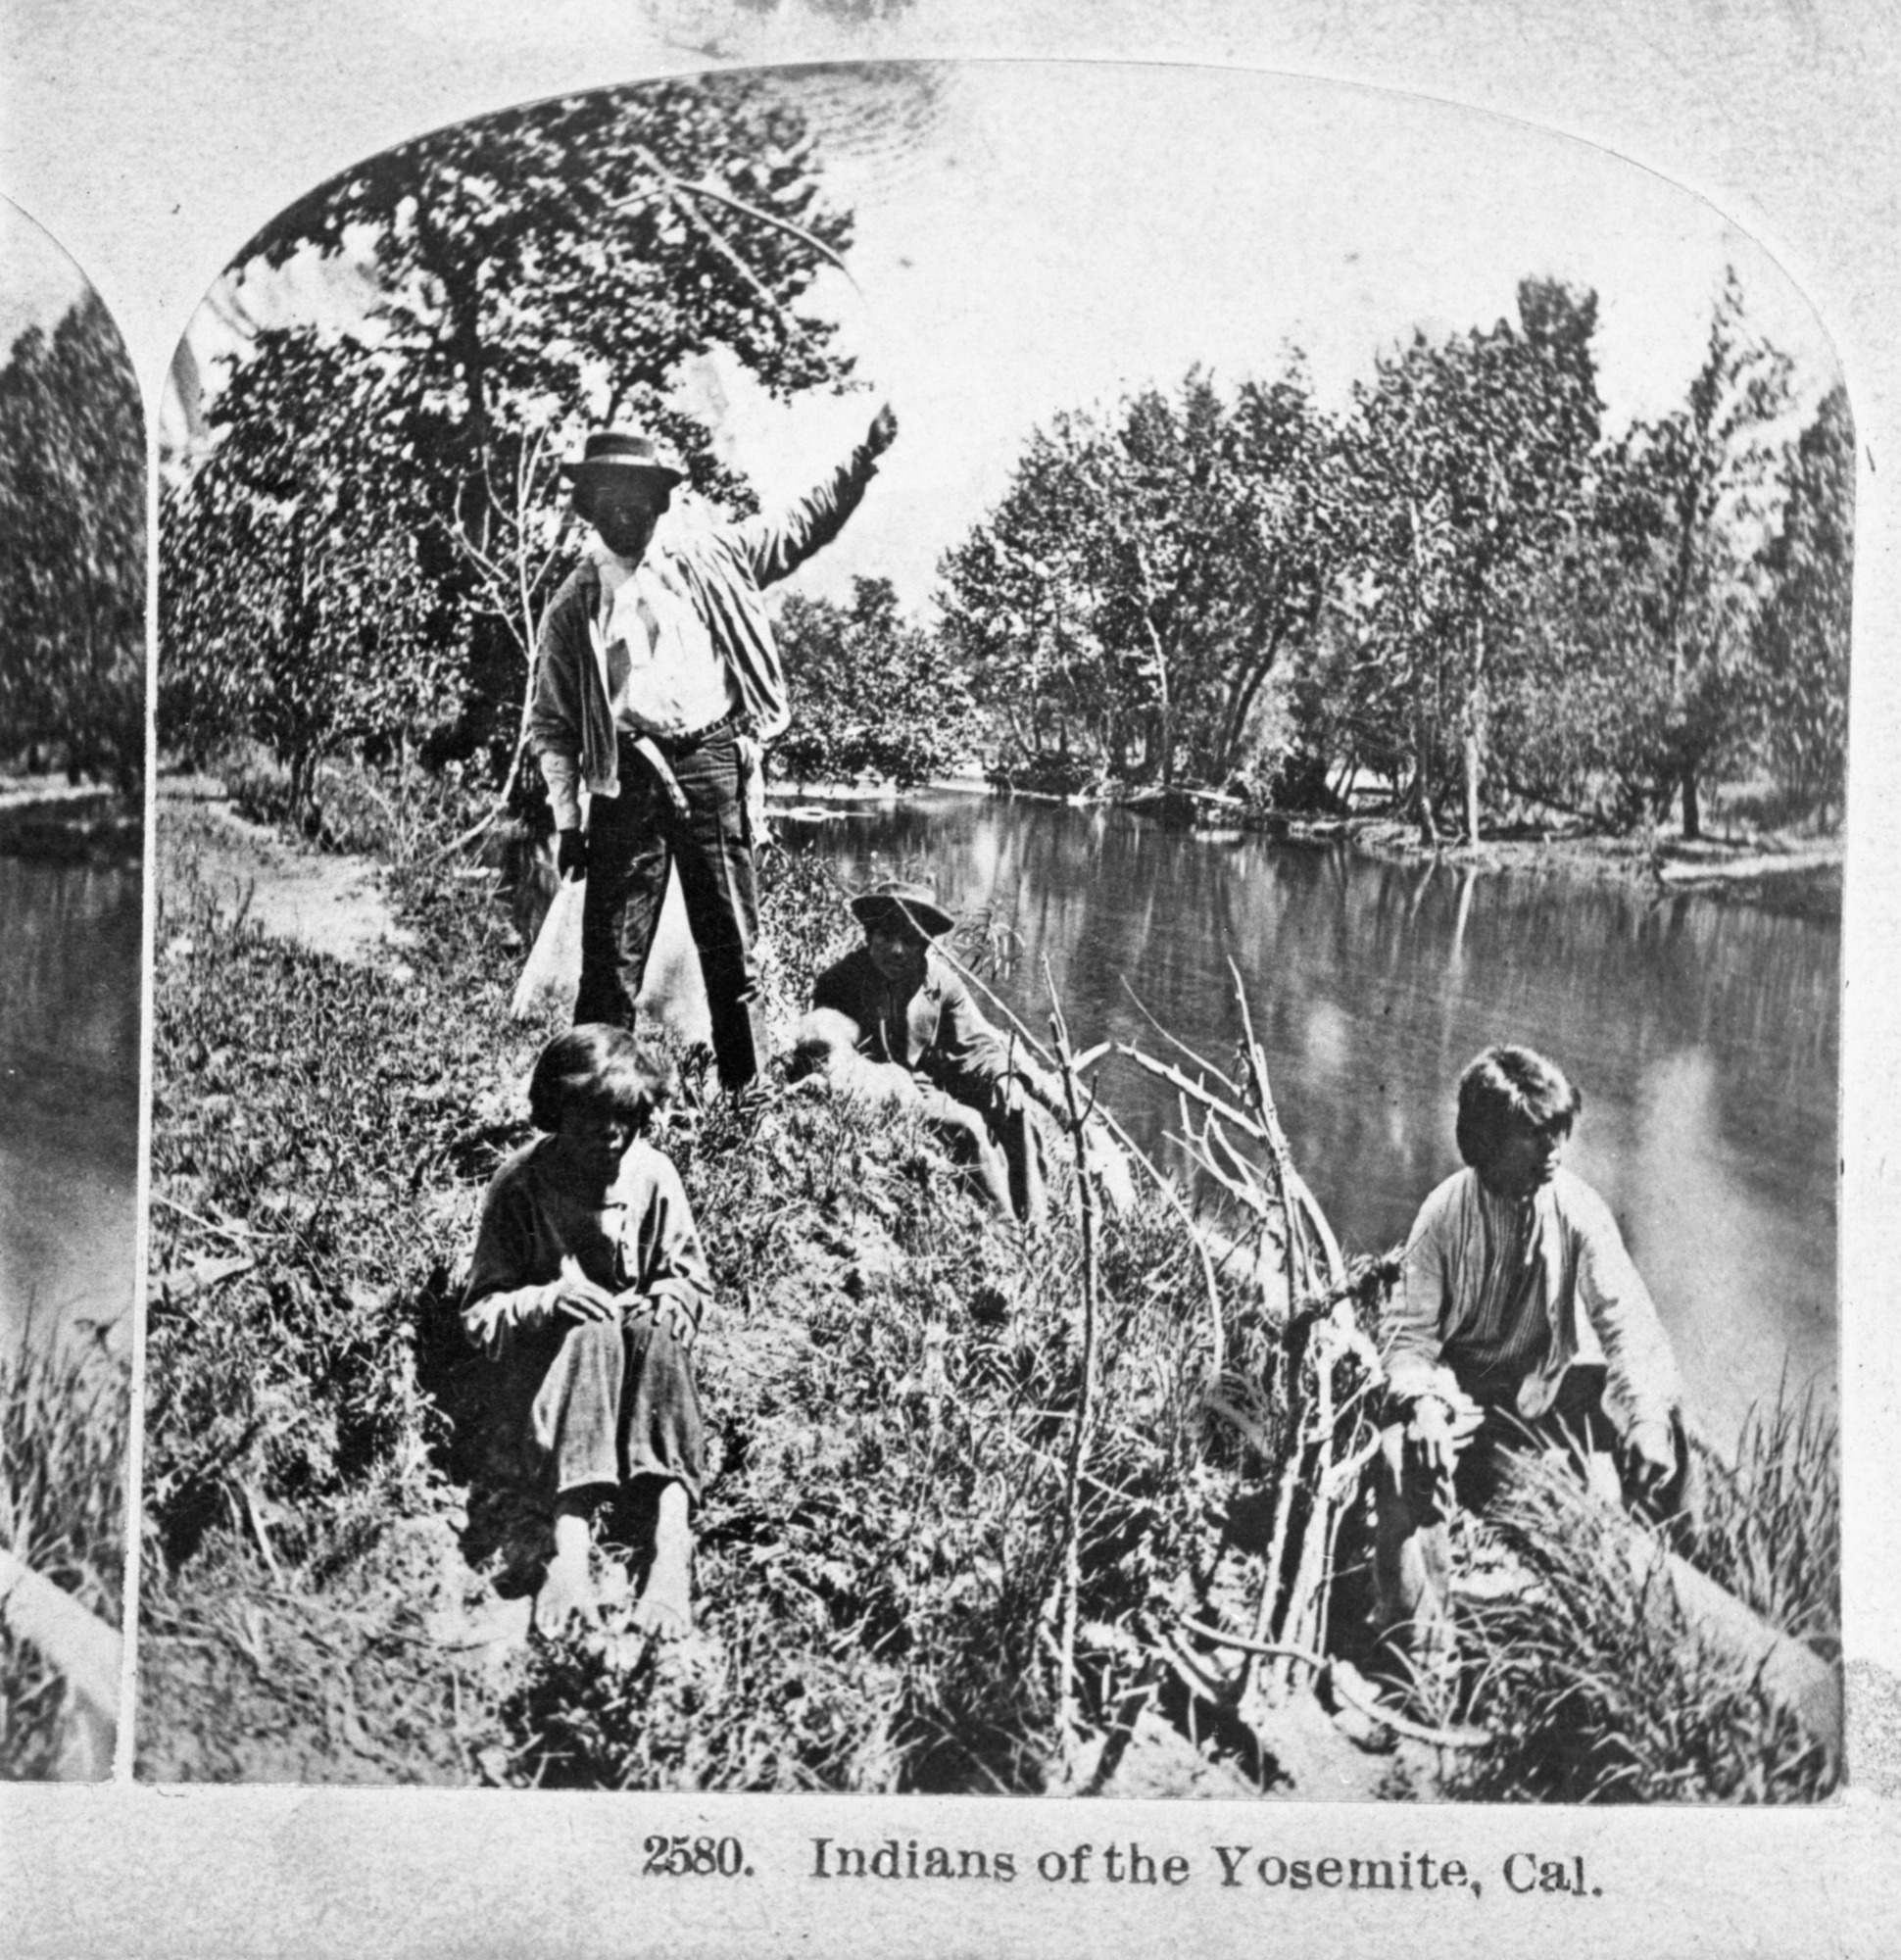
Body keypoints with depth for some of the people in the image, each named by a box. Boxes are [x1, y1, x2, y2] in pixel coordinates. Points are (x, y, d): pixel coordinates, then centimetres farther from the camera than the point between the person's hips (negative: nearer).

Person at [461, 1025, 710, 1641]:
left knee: (654, 1331, -34)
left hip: (636, 1351, 2)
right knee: (591, 1337, -37)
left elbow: (690, 1278, 11)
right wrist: (547, 1300, -23)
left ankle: (673, 1551, -50)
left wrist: (662, 1306, -13)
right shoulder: (519, 1186, -5)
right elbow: (479, 1314, -4)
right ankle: (570, 1553, -53)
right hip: (542, 1357, -2)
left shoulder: (653, 1176, 0)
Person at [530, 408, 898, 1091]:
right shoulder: (574, 605, 6)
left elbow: (801, 528, 16)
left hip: (712, 763, 1)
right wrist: (565, 819, 4)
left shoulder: (706, 554, 9)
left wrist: (863, 459, 8)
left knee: (732, 946, 6)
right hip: (626, 776, -1)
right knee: (610, 960, -1)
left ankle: (750, 1097, 14)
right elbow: (552, 723, 8)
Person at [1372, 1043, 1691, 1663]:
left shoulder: (1579, 1210, -10)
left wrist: (1648, 1414, -35)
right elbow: (1412, 1334, -11)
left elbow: (1625, 1321, -17)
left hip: (1552, 1387, 2)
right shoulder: (1443, 1215, -12)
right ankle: (1418, 1643, -20)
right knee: (1404, 1452, -31)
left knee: (1659, 1416, -24)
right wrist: (1423, 1403, -34)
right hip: (1464, 1390, -1)